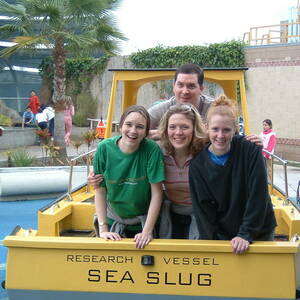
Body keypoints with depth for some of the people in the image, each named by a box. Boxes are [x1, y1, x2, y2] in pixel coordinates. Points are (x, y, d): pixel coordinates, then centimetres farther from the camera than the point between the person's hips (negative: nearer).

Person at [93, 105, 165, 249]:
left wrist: (147, 231, -19)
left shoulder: (152, 149, -19)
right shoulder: (105, 148, -15)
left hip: (143, 221, -1)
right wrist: (103, 228, -12)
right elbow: (100, 190, -9)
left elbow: (156, 193, -16)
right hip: (113, 220, 1)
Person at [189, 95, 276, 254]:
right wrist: (213, 242, -15)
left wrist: (246, 234, -21)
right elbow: (202, 209, -7)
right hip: (220, 235, 1)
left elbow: (258, 195, -17)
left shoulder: (250, 150, -14)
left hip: (258, 233, -1)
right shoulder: (197, 165, -9)